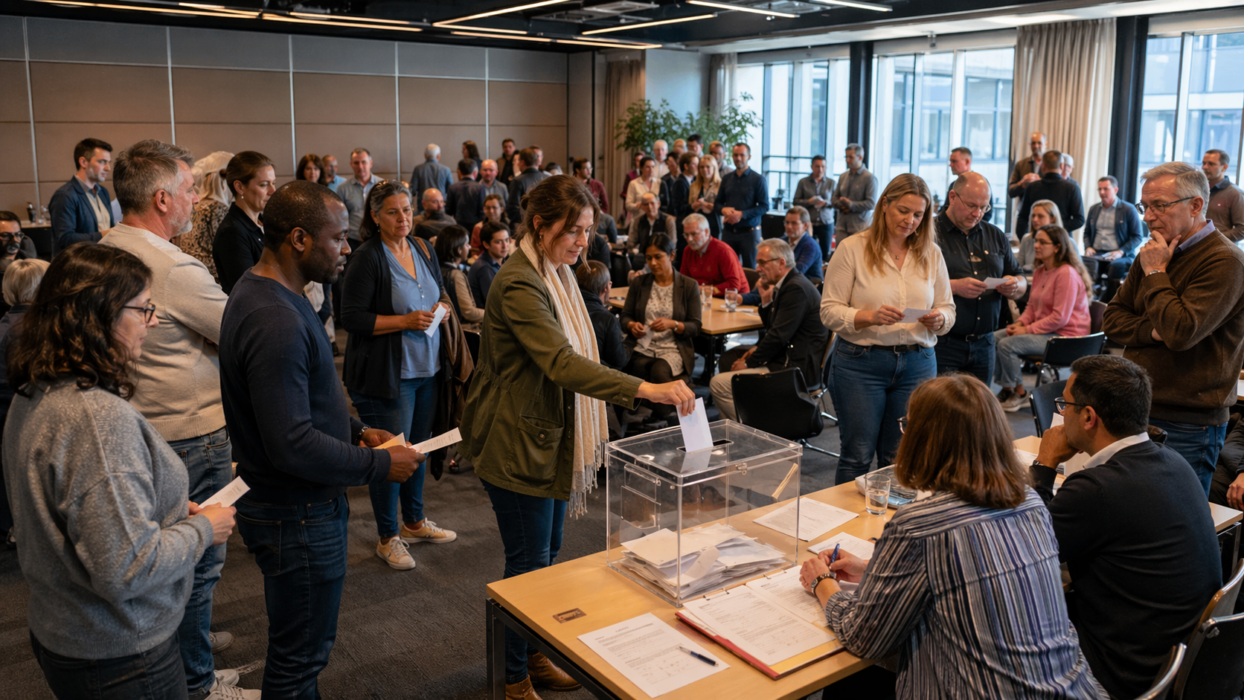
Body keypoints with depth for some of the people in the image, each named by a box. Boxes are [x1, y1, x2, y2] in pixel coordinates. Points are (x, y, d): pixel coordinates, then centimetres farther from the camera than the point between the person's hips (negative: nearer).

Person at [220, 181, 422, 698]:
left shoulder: (263, 292, 7)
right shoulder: (276, 320, -28)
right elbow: (292, 446, -29)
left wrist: (356, 431, 8)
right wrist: (380, 465, -19)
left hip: (298, 504, 10)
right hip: (296, 515, -10)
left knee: (298, 649, 26)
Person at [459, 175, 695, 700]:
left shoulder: (556, 274, 10)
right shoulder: (519, 286, -22)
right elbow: (561, 362, -35)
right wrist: (646, 389, -43)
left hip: (550, 439, 9)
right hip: (518, 445, -9)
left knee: (548, 555, 19)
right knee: (529, 566, 2)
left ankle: (535, 655, 35)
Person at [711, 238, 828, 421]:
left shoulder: (796, 288, -19)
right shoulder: (787, 283, 13)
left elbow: (778, 336, -21)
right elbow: (771, 328, 21)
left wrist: (749, 363, -11)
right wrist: (766, 302, 4)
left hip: (797, 368, -11)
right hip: (786, 355, 11)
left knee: (718, 384, -15)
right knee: (728, 359, 21)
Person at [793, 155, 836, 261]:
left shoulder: (831, 182, 6)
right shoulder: (803, 182, 3)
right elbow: (796, 201, 1)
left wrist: (826, 203, -16)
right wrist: (809, 201, -15)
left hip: (826, 223, 1)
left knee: (825, 253, 0)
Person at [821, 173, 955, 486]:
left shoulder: (932, 253, 10)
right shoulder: (852, 248, -3)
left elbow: (948, 309, 13)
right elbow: (829, 311, -7)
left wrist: (939, 319, -10)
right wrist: (869, 316, -23)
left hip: (917, 363, 4)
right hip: (861, 363, -3)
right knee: (857, 455, 3)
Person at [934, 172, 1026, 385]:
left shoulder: (995, 236, 16)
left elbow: (1022, 283, 20)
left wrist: (1014, 286, -3)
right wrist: (954, 286, -22)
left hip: (983, 344, 6)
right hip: (941, 343, -6)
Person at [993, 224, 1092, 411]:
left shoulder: (1067, 274, -19)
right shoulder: (1040, 272, 11)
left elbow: (1060, 317, -23)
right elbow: (1032, 306, 18)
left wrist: (1028, 329, -20)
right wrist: (1020, 323, -2)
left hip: (1064, 335, -9)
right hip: (1044, 329, 10)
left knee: (1008, 344, -24)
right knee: (993, 338, -3)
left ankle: (1019, 394, -5)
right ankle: (1005, 389, 6)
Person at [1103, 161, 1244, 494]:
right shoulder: (1155, 251, 12)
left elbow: (1181, 332, -25)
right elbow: (1112, 320, 11)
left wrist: (1156, 273, -14)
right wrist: (1154, 331, -10)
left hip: (1186, 426, -7)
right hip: (1138, 410, 7)